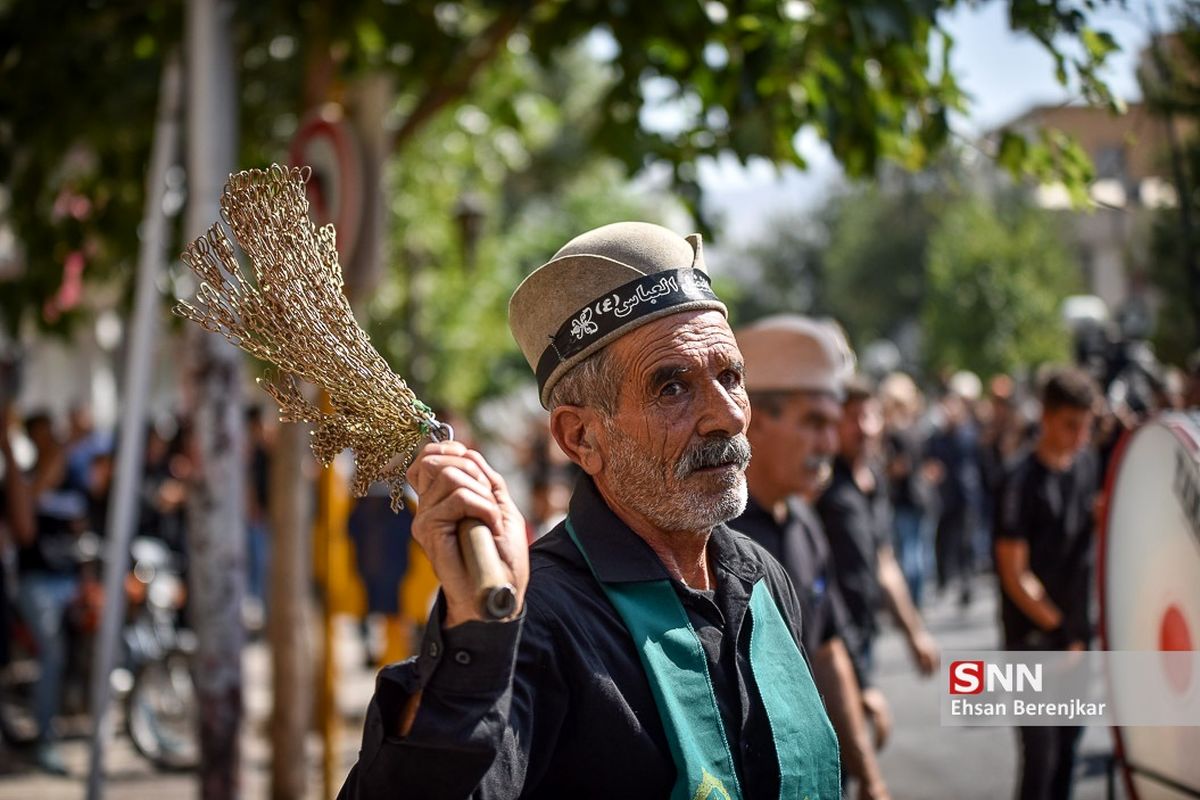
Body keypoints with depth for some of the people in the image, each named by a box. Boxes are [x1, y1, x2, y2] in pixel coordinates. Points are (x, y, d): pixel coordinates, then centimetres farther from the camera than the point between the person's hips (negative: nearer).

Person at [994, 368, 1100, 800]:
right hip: (1034, 637, -6)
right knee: (1041, 752, -4)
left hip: (1076, 630, 7)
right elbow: (1014, 574, -14)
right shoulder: (1024, 480, -15)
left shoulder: (1088, 464, 5)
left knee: (1068, 740, 14)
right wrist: (1057, 626, -9)